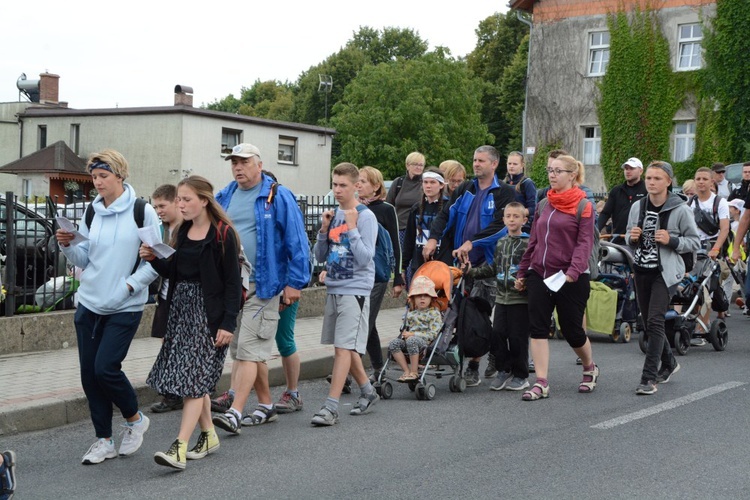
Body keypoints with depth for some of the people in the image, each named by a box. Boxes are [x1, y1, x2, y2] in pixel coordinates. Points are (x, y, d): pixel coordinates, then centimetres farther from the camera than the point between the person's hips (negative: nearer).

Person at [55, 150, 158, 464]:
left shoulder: (142, 211, -7)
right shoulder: (93, 212, 9)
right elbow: (84, 259, 11)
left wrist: (129, 285, -14)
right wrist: (68, 246, -8)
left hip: (125, 307, -5)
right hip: (89, 304, 6)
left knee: (105, 368, -12)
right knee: (89, 373, 5)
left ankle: (135, 419, 16)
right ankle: (103, 441, 18)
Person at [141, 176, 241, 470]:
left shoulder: (223, 234, -10)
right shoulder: (184, 231, 12)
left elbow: (233, 282, -12)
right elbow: (174, 273, 17)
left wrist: (228, 323, -17)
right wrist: (154, 259, -2)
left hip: (209, 313, -7)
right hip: (182, 308, 7)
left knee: (194, 378, -10)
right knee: (195, 379, 11)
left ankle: (179, 448, -13)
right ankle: (209, 436, 24)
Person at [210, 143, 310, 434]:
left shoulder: (278, 197, -6)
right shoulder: (224, 197, 11)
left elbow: (296, 241, -8)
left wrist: (294, 282, -11)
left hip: (262, 284, -7)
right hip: (229, 283, 7)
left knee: (248, 348, -10)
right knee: (241, 348, 13)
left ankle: (235, 411, -12)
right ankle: (266, 406, 25)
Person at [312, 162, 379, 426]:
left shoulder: (365, 217, -8)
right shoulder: (333, 214, 10)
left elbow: (365, 258, -15)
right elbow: (320, 256, 11)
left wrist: (351, 228, -18)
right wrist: (324, 229, -4)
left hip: (355, 290, -7)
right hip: (333, 288, 7)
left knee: (344, 347, -11)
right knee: (345, 347, 14)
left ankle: (331, 406, -12)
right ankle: (368, 392, 31)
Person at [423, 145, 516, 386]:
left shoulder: (505, 193, -1)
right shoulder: (465, 190, 15)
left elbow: (499, 225, -13)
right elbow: (445, 214, 7)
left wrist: (472, 242, -22)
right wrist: (433, 238, -10)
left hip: (488, 262, -5)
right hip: (462, 261, 5)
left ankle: (473, 366, -3)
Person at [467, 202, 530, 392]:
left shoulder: (528, 243, -5)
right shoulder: (501, 243, 13)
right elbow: (494, 267, 18)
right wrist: (472, 272, 10)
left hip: (521, 298, -6)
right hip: (502, 297, 6)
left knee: (517, 337, -1)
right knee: (497, 334, 3)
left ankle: (520, 376, 13)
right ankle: (504, 371, 18)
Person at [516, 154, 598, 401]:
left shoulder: (583, 206, -5)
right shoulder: (544, 205, 12)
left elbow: (585, 242, -13)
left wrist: (574, 270, -27)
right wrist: (522, 272, 16)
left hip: (570, 279, -5)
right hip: (539, 275, 5)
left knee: (572, 329, 5)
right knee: (537, 327, -4)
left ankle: (590, 368, 33)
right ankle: (541, 383, -1)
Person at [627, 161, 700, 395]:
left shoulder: (680, 209, -8)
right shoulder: (637, 207, 6)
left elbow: (694, 242, -4)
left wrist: (671, 240, -20)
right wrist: (632, 237, -6)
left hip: (665, 272, -6)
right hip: (641, 270, 6)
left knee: (655, 321, -15)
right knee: (649, 322, 14)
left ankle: (649, 377, -12)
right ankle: (669, 363, 37)